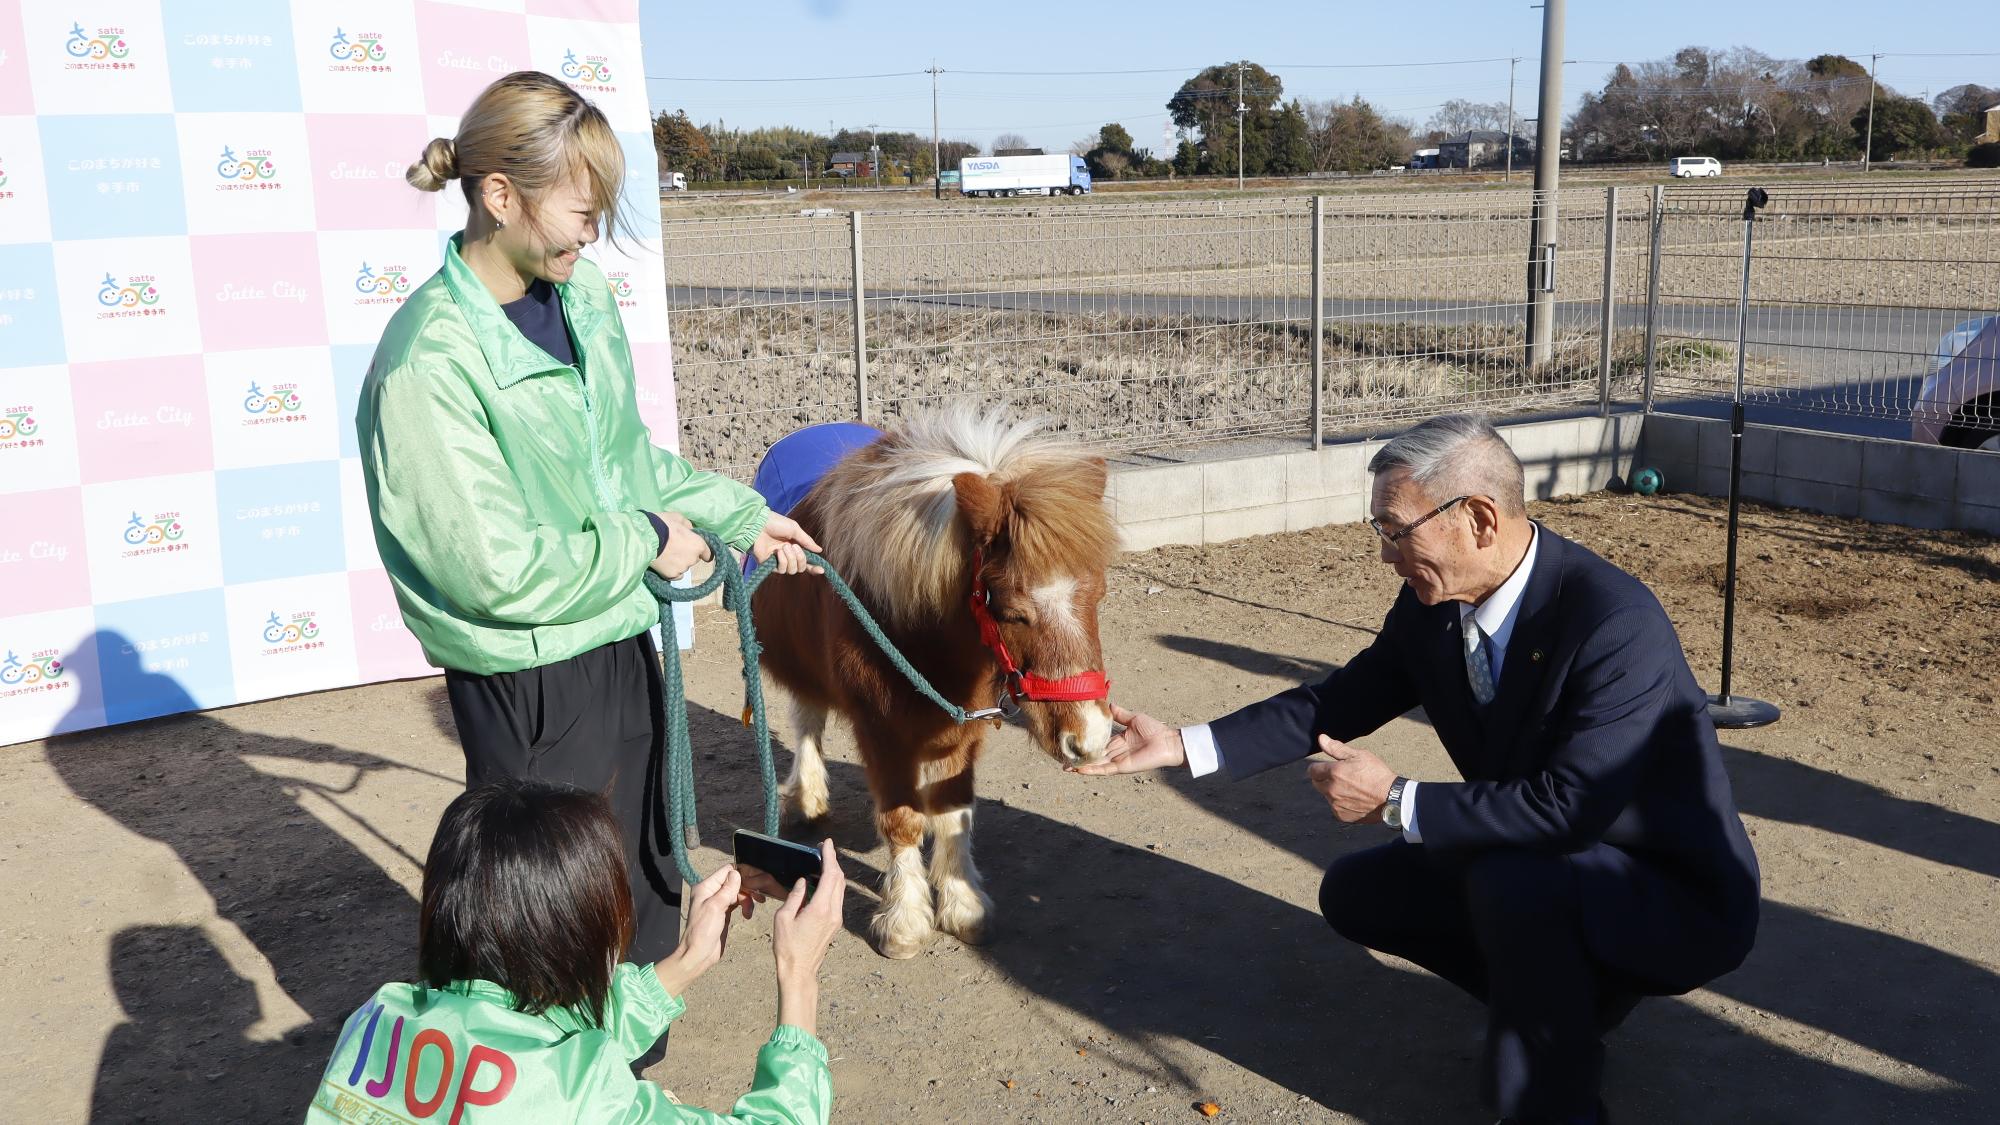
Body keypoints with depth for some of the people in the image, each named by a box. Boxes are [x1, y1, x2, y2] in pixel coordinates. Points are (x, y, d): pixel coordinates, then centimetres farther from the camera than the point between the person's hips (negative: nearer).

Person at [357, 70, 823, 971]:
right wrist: (644, 543, -15)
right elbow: (495, 571, -24)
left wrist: (738, 515, 10)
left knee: (645, 887, 24)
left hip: (622, 645, 8)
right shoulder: (430, 363, -24)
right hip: (529, 688, -8)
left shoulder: (582, 295, 0)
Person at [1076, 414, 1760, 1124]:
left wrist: (1395, 801, -27)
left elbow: (1568, 805, -36)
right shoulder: (1431, 606, -8)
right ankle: (1568, 996, 15)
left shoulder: (1616, 622, -31)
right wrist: (1182, 746, -6)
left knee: (1512, 881, -36)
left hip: (1675, 896, -8)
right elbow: (1337, 703, 2)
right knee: (1355, 893, 4)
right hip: (1525, 863, 8)